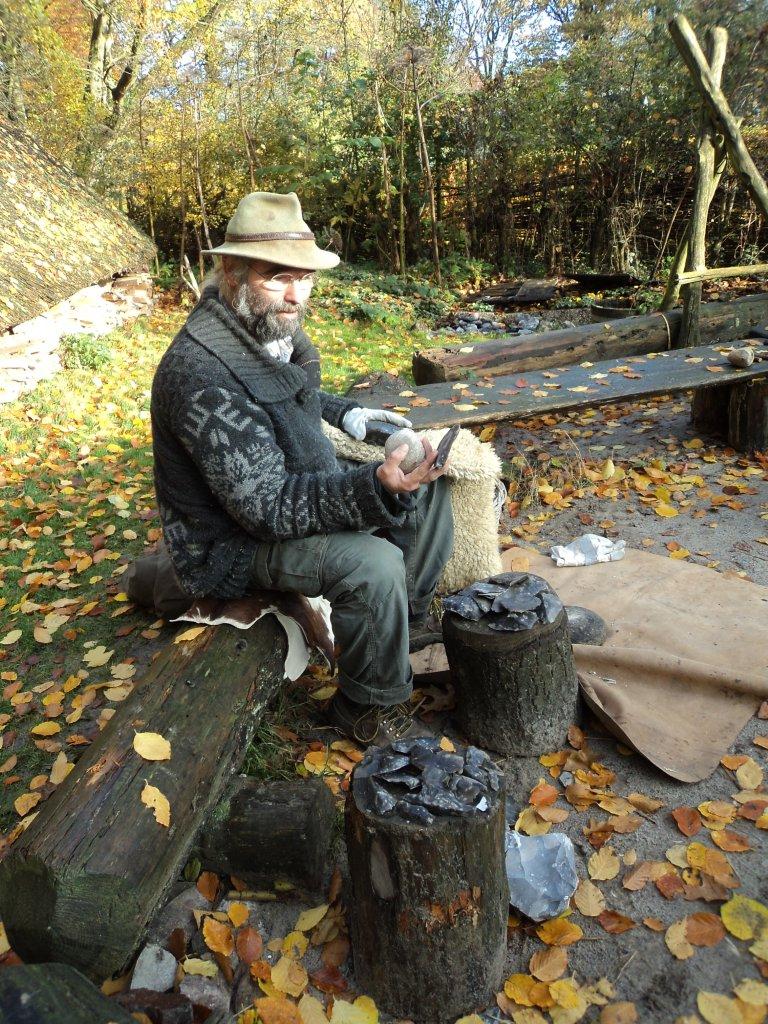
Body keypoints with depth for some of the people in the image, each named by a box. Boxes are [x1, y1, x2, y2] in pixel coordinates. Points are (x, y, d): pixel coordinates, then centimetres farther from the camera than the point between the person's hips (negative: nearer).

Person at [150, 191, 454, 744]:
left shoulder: (274, 328, -2)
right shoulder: (201, 372, -31)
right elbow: (265, 505, -34)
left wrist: (346, 412, 8)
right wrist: (374, 487, -45)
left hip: (297, 485, 9)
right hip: (236, 539, -9)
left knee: (426, 485, 4)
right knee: (371, 562, -32)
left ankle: (415, 618, 20)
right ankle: (371, 706, -6)